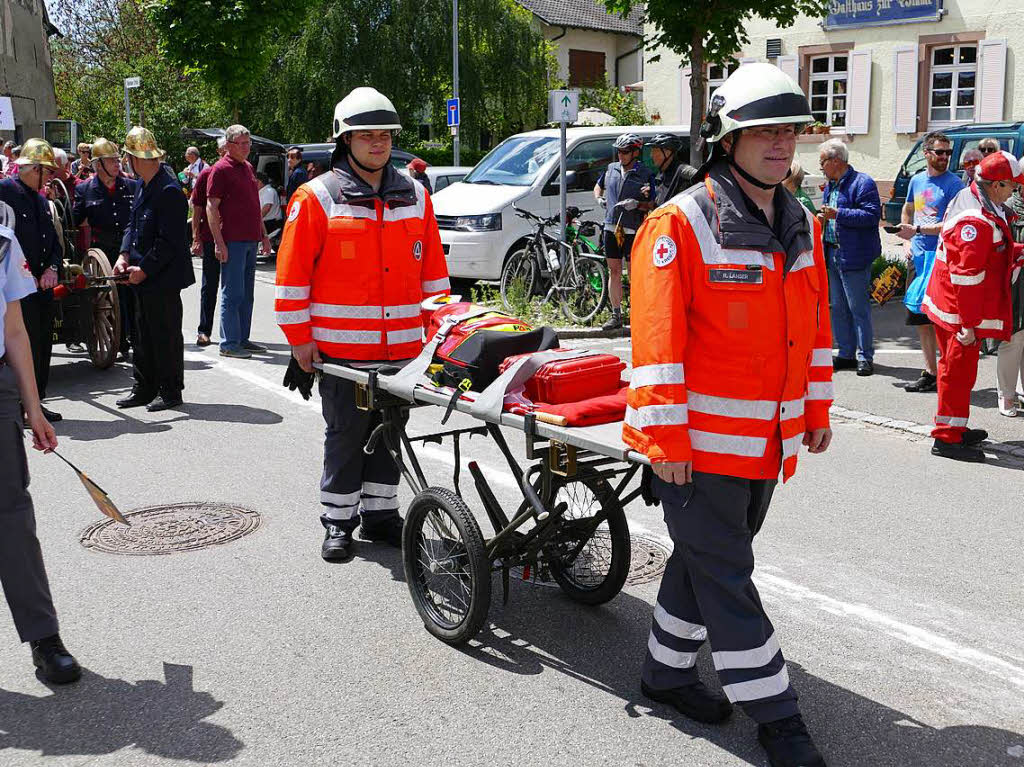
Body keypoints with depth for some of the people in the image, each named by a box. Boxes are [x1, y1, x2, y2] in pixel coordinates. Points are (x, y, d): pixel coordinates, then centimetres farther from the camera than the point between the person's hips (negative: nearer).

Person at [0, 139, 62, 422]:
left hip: (43, 284, 8)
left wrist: (52, 268, 1)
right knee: (27, 345, -7)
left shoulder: (40, 198, 15)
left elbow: (53, 240, 19)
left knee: (43, 343, 10)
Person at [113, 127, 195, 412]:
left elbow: (169, 240, -21)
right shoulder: (142, 184, 9)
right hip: (142, 274, 9)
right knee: (142, 334, 15)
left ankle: (171, 392, 13)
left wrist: (145, 269, -16)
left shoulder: (168, 190, -20)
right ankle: (144, 389, 26)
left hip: (163, 278, -9)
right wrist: (125, 255, 3)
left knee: (166, 335, 1)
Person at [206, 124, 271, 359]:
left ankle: (243, 339, 19)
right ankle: (229, 344, -2)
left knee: (247, 294, 12)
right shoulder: (221, 169, -7)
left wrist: (263, 234, 21)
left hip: (250, 240, 8)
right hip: (232, 242, -8)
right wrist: (219, 242, -18)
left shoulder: (248, 167, 17)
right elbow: (211, 208, -11)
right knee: (232, 294, -6)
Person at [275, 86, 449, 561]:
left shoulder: (414, 197, 9)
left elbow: (432, 269, 14)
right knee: (346, 433, 4)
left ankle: (380, 512, 26)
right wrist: (299, 337, -6)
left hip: (402, 344, 4)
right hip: (341, 345, -4)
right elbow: (292, 272, -4)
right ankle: (338, 521, 17)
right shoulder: (316, 198, -4)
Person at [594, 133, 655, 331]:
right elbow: (598, 187, 26)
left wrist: (637, 205, -20)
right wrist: (599, 199, 6)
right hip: (611, 227, 5)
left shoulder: (645, 174, -4)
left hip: (632, 231, -5)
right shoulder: (611, 169, 9)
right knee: (614, 271, 8)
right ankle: (616, 316, 14)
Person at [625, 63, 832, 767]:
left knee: (708, 558, 19)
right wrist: (666, 438, -19)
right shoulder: (680, 225, -15)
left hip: (770, 440, 8)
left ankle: (668, 670, 37)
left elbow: (815, 325, 18)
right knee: (725, 576, 2)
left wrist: (818, 411, 18)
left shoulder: (803, 228, 8)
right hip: (698, 441, -7)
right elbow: (656, 340, -18)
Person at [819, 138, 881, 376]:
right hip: (833, 254, 9)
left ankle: (865, 356, 4)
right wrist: (824, 218, 8)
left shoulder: (862, 183, -10)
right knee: (838, 308, 11)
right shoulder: (830, 186, 17)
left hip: (854, 256, -9)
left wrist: (838, 214, -22)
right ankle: (846, 354, 20)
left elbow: (872, 215, -20)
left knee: (858, 308, -4)